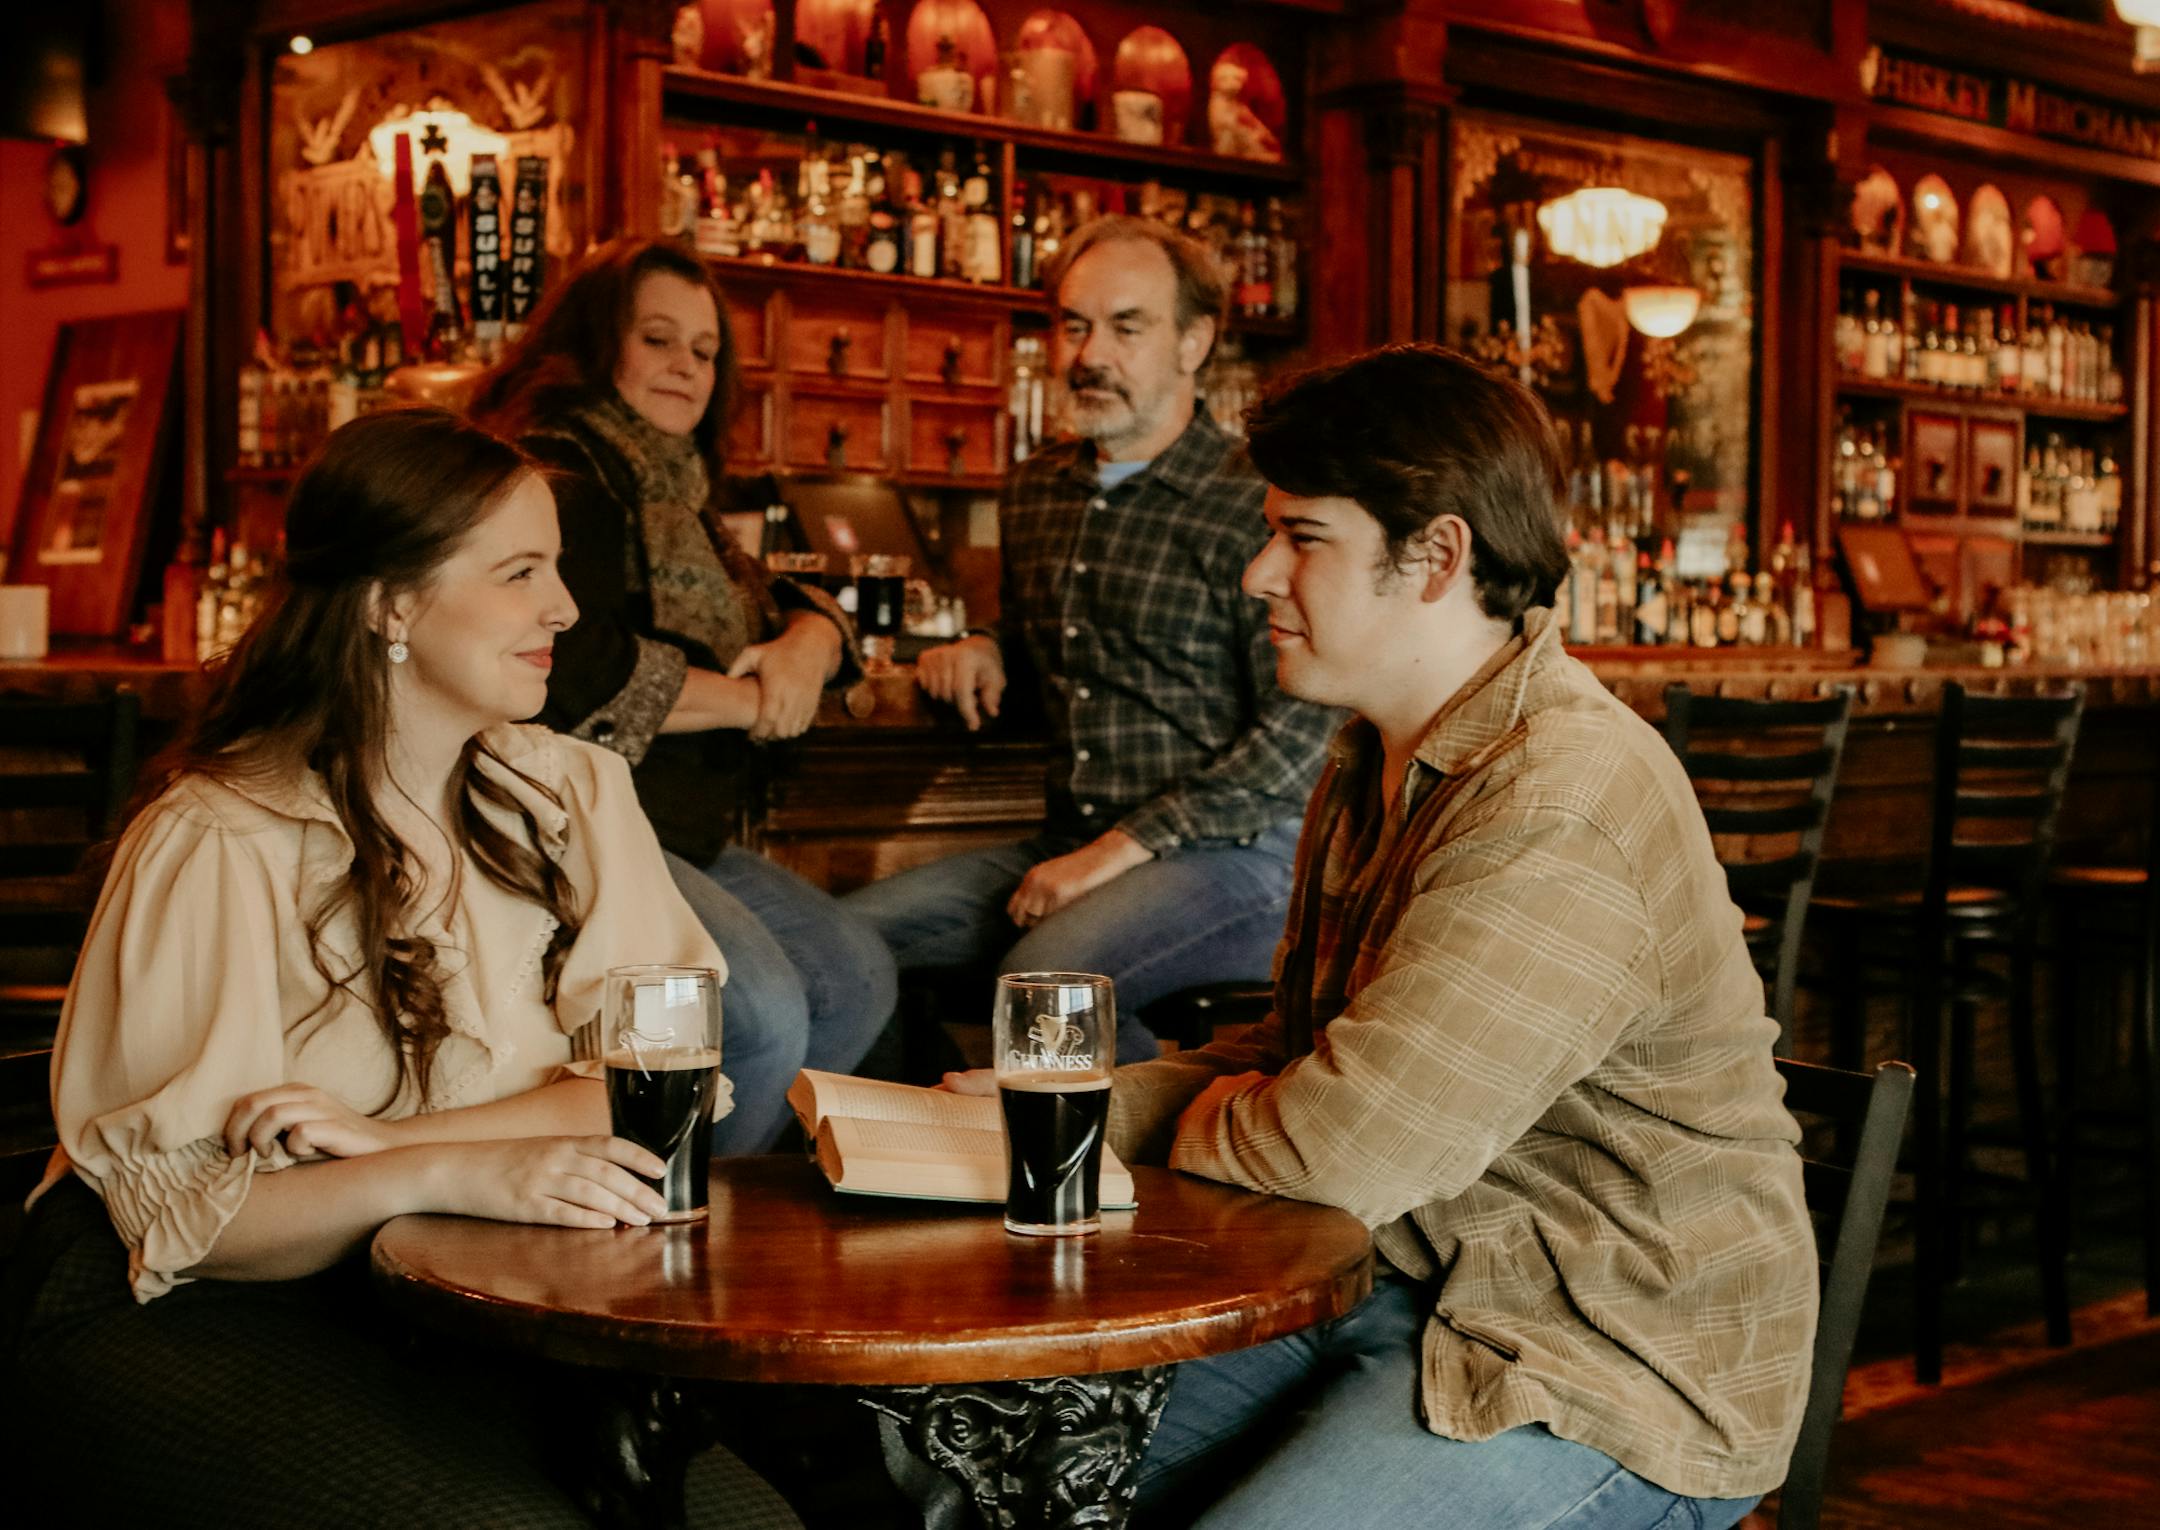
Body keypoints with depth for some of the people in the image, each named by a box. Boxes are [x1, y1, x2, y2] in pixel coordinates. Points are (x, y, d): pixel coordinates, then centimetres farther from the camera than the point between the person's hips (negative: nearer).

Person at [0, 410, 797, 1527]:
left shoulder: (570, 796, 7)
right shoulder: (218, 845, -11)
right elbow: (178, 1213, -15)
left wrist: (389, 1138, -20)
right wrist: (443, 1173, -32)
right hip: (179, 1312, -4)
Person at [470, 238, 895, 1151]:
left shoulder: (669, 487, 21)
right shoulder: (557, 474, -11)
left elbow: (794, 608, 23)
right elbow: (564, 670, -25)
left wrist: (807, 643, -5)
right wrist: (744, 702, -12)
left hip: (682, 837, 11)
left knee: (857, 981, 3)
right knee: (760, 1011, -25)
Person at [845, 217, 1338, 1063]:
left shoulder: (1254, 503, -9)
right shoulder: (1033, 492, 14)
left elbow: (1302, 730, -16)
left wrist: (1122, 851, -18)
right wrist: (986, 658, 7)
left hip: (1236, 847, -7)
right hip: (1070, 842, 7)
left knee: (1045, 980, -33)